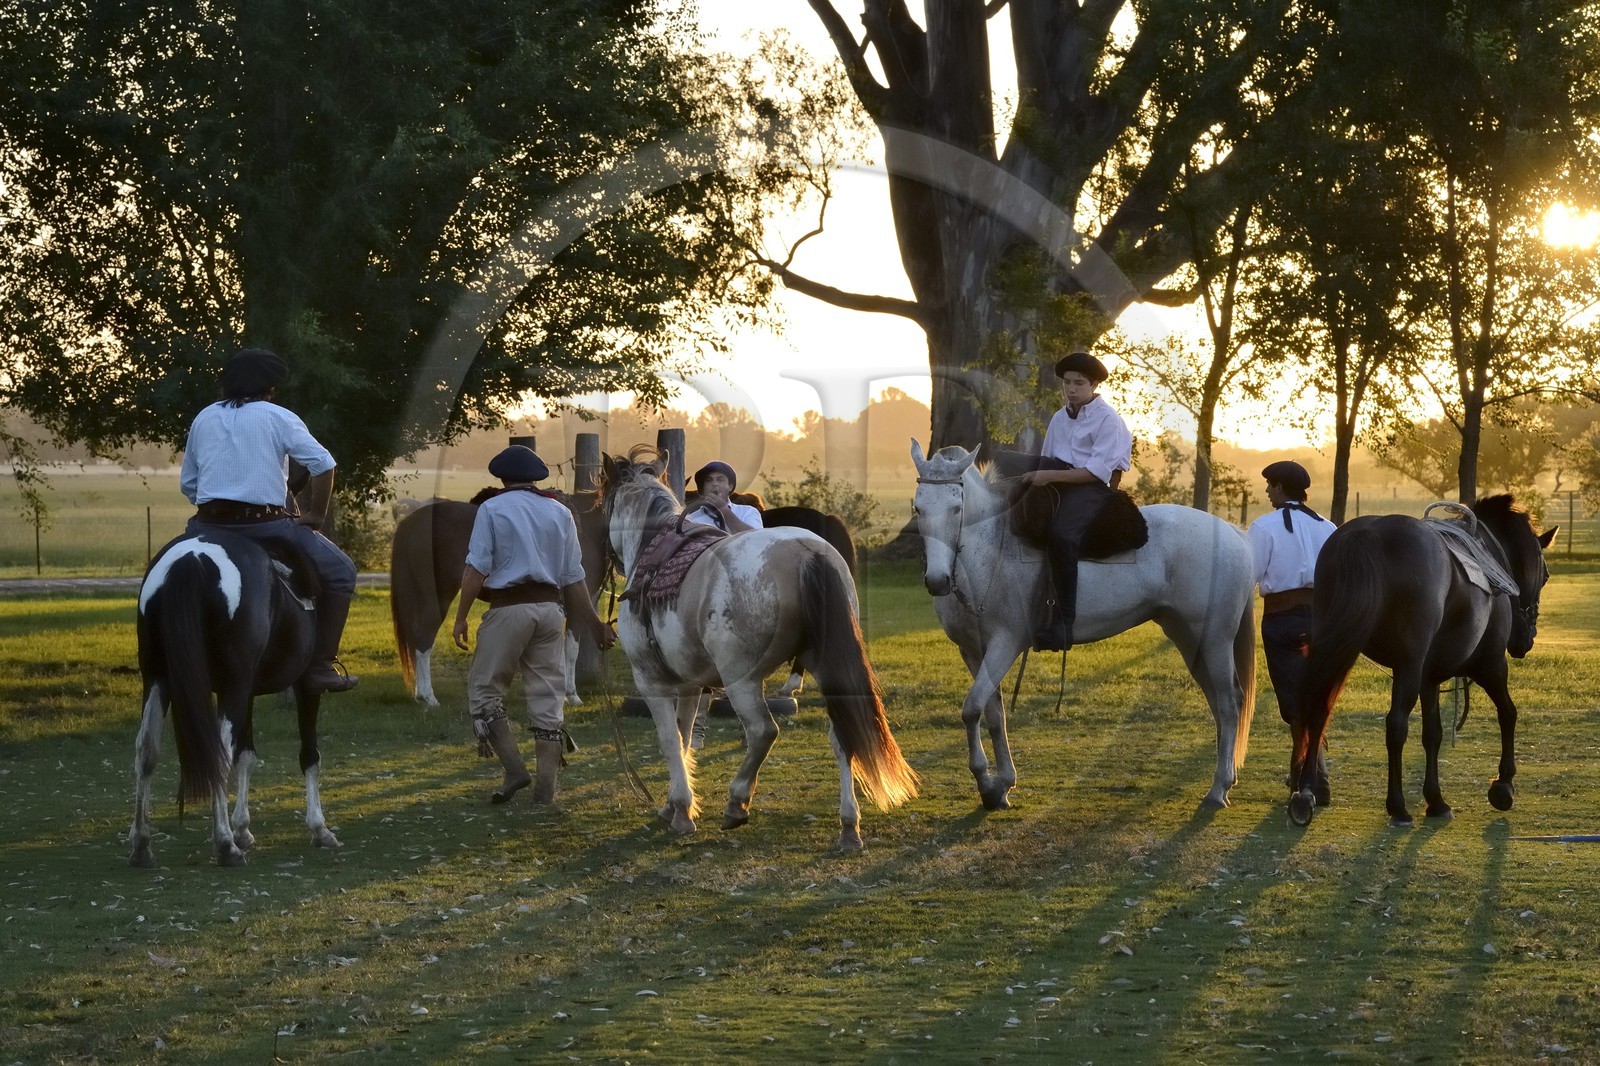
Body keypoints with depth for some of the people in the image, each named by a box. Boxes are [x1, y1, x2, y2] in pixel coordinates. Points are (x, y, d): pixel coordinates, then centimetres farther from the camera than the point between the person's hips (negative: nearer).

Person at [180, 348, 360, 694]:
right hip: (266, 522, -5)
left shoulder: (203, 418, 14)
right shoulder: (279, 418, 0)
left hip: (208, 524, 5)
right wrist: (316, 515, 2)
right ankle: (321, 665, 1)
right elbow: (323, 464, -9)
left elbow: (187, 483, 16)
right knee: (340, 572, 9)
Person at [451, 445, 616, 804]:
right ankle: (545, 786, 4)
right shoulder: (560, 512, 12)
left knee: (484, 688, 6)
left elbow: (476, 568, -9)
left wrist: (461, 616, -5)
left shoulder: (492, 509, -2)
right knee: (548, 697, 7)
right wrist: (596, 624, 16)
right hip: (551, 609, 5)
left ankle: (514, 769, -7)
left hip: (508, 608, -5)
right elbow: (573, 578, 11)